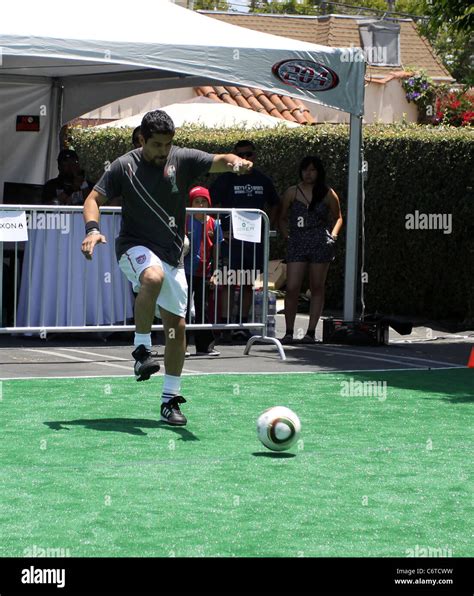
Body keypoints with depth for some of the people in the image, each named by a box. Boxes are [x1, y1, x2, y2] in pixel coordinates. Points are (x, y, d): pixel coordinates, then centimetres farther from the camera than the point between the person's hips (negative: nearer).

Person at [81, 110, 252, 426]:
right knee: (153, 277, -38)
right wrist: (93, 229, -21)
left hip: (172, 254, 3)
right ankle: (142, 348, -23)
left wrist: (236, 162, -39)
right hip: (135, 246, -3)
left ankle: (171, 399, 13)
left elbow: (219, 161, -15)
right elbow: (94, 199, -2)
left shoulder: (183, 159, -2)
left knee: (177, 326, 1)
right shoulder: (124, 166, -5)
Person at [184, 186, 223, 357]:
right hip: (186, 272, -3)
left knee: (202, 309, 10)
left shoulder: (213, 224, 3)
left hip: (204, 274, 3)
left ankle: (204, 346, 15)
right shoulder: (185, 221, -5)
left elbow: (216, 251, 7)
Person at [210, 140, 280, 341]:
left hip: (255, 239, 4)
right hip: (231, 239, -4)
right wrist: (221, 231, -10)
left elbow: (274, 204, 24)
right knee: (229, 282, -10)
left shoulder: (262, 180, 10)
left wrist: (267, 226, 11)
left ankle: (243, 324, 15)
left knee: (248, 284, 8)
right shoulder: (226, 179, -2)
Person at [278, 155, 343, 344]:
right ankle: (289, 332, 0)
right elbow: (282, 218, 15)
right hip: (297, 244, 0)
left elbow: (338, 217, 16)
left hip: (321, 244, 0)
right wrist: (287, 234, 0)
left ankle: (311, 332, 8)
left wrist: (333, 235, 2)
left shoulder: (328, 194, 6)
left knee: (317, 288, 4)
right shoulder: (292, 193, 7)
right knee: (292, 288, -8)